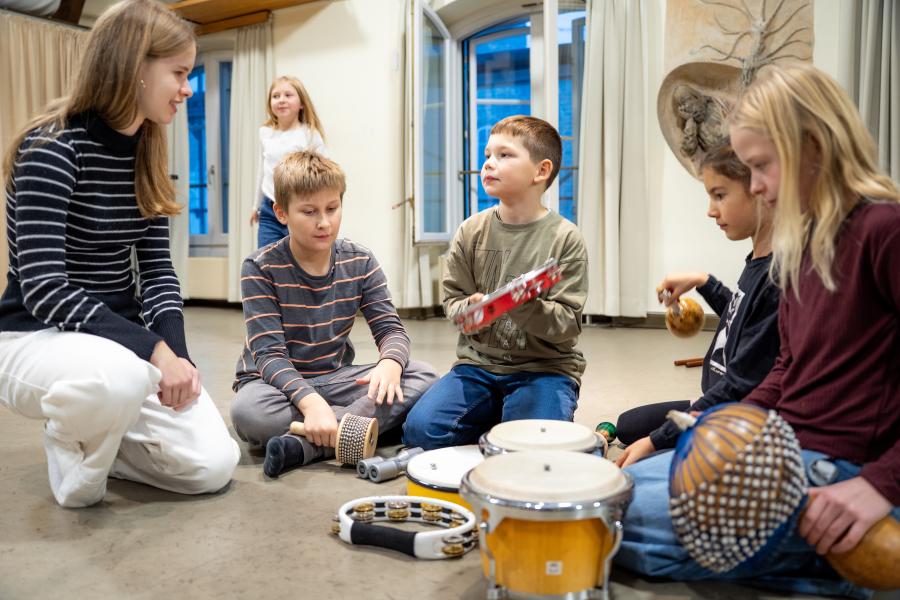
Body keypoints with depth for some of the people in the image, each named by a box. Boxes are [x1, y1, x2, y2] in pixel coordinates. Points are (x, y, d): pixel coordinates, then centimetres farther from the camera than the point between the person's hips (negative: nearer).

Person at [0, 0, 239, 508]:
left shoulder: (147, 154, 3)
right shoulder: (52, 148, -18)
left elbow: (157, 267, 1)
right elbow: (43, 288, -24)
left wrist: (174, 348, -15)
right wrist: (152, 348, -31)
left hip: (123, 338, 6)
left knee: (213, 465, -10)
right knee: (119, 376, -42)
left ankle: (93, 436, 18)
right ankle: (67, 440, -5)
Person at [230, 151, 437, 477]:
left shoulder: (360, 262, -2)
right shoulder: (260, 268, -13)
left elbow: (391, 327, -4)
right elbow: (268, 352, -20)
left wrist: (390, 364, -30)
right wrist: (310, 401, -39)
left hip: (336, 378, 4)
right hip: (279, 381, -4)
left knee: (422, 377, -20)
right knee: (249, 411, -38)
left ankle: (305, 446, -29)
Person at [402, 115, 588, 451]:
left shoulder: (564, 238, -8)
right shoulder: (471, 231, 1)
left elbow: (568, 325, -10)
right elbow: (452, 299, 6)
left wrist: (525, 306, -29)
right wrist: (470, 309, -17)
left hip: (545, 367, -3)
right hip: (479, 362, 3)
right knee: (420, 430, -14)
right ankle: (497, 413, 10)